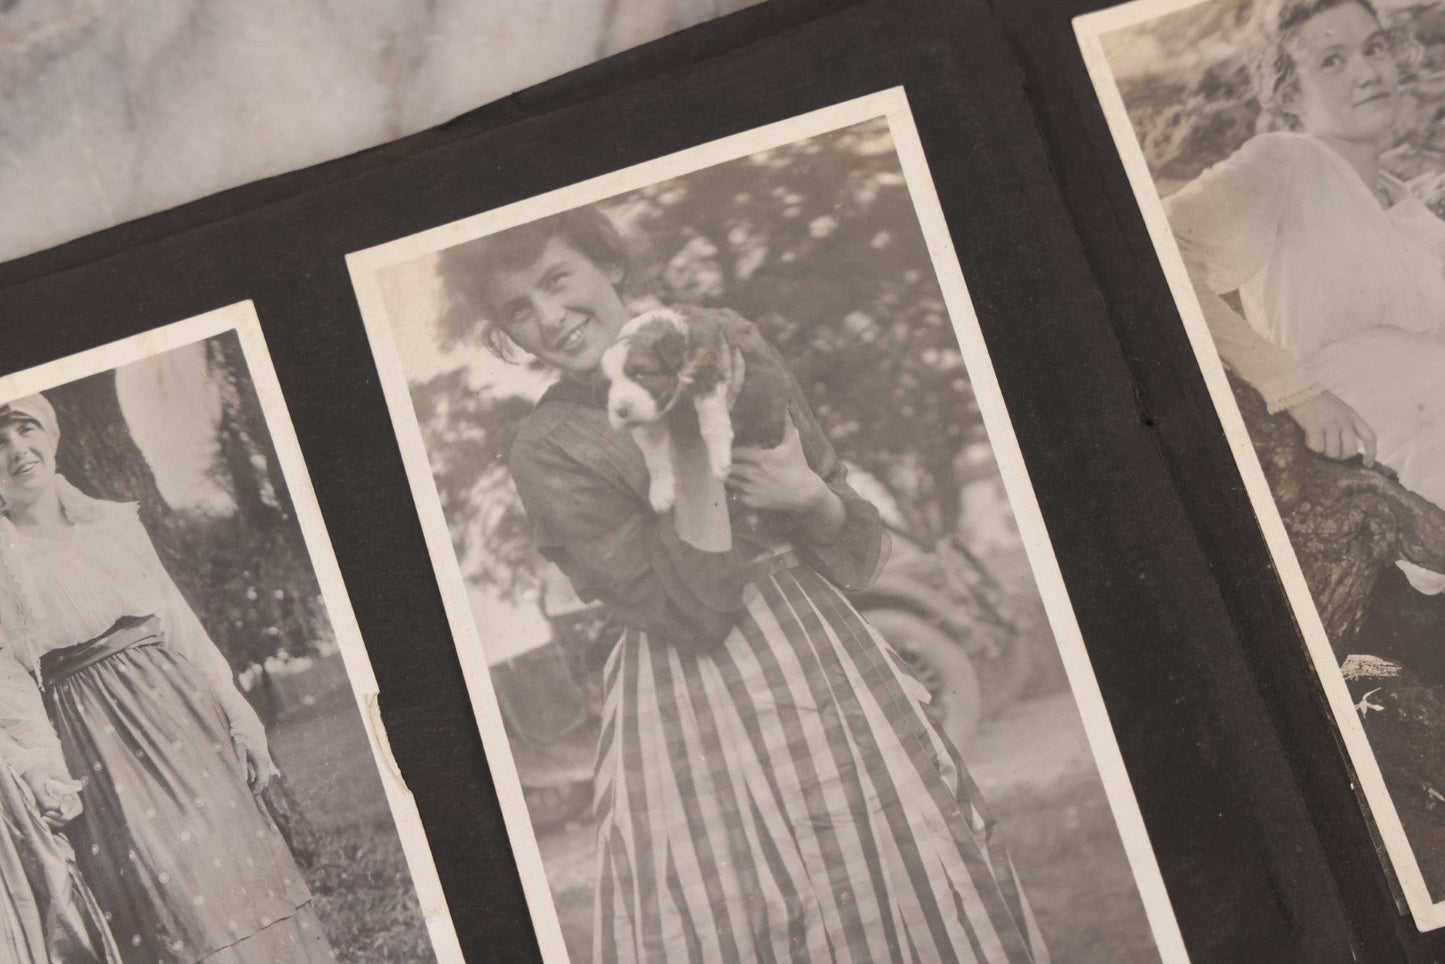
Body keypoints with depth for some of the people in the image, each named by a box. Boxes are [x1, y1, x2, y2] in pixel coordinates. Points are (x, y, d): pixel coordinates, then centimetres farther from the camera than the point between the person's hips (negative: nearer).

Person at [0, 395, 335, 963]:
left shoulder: (117, 521, 10)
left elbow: (181, 623, 12)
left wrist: (238, 715, 9)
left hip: (178, 711, 4)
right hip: (97, 745, -4)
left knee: (234, 866, 5)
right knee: (166, 899, -9)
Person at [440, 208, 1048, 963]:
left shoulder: (728, 355, 4)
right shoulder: (548, 453, -6)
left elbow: (858, 556, 8)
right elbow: (692, 612, -14)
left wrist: (812, 493, -12)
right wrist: (690, 448, -18)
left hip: (830, 662, 4)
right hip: (697, 716, -3)